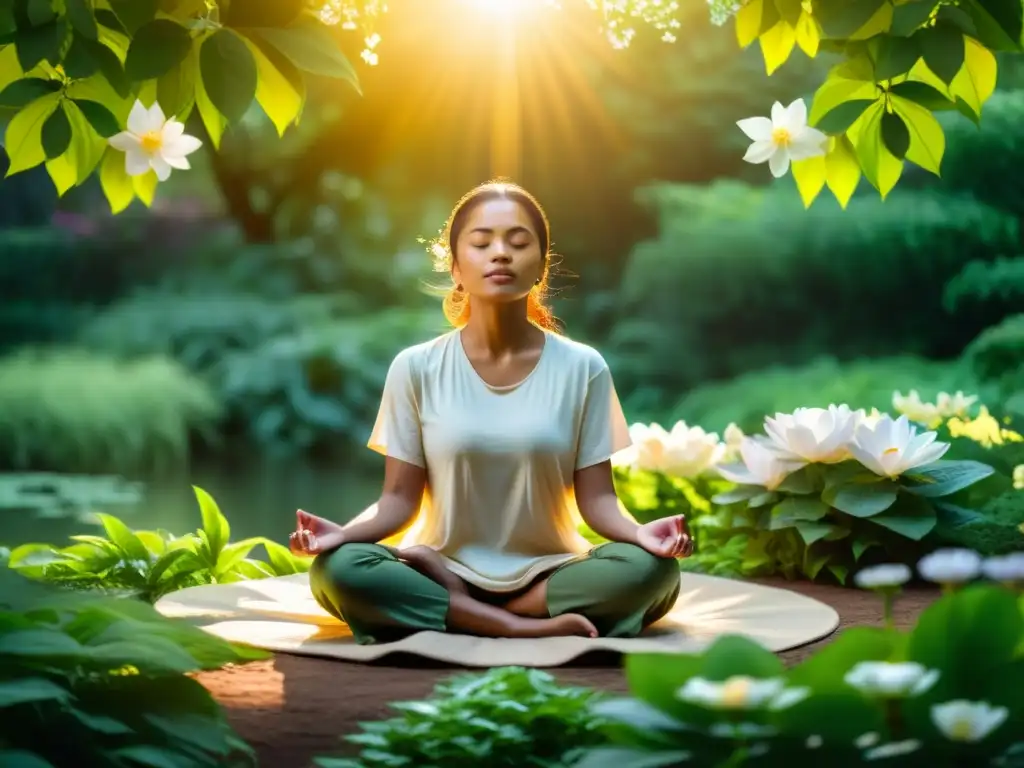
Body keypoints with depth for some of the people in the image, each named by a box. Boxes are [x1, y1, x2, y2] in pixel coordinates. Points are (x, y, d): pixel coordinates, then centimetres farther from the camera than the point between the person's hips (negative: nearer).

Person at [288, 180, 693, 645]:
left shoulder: (582, 368, -1)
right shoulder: (416, 368, -2)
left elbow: (595, 497, -2)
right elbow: (400, 499, -2)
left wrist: (641, 532, -24)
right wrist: (343, 533, -23)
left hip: (547, 573, 1)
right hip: (444, 570, 0)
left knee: (651, 569, -29)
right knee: (338, 570, -30)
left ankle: (455, 607, -18)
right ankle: (529, 626, -26)